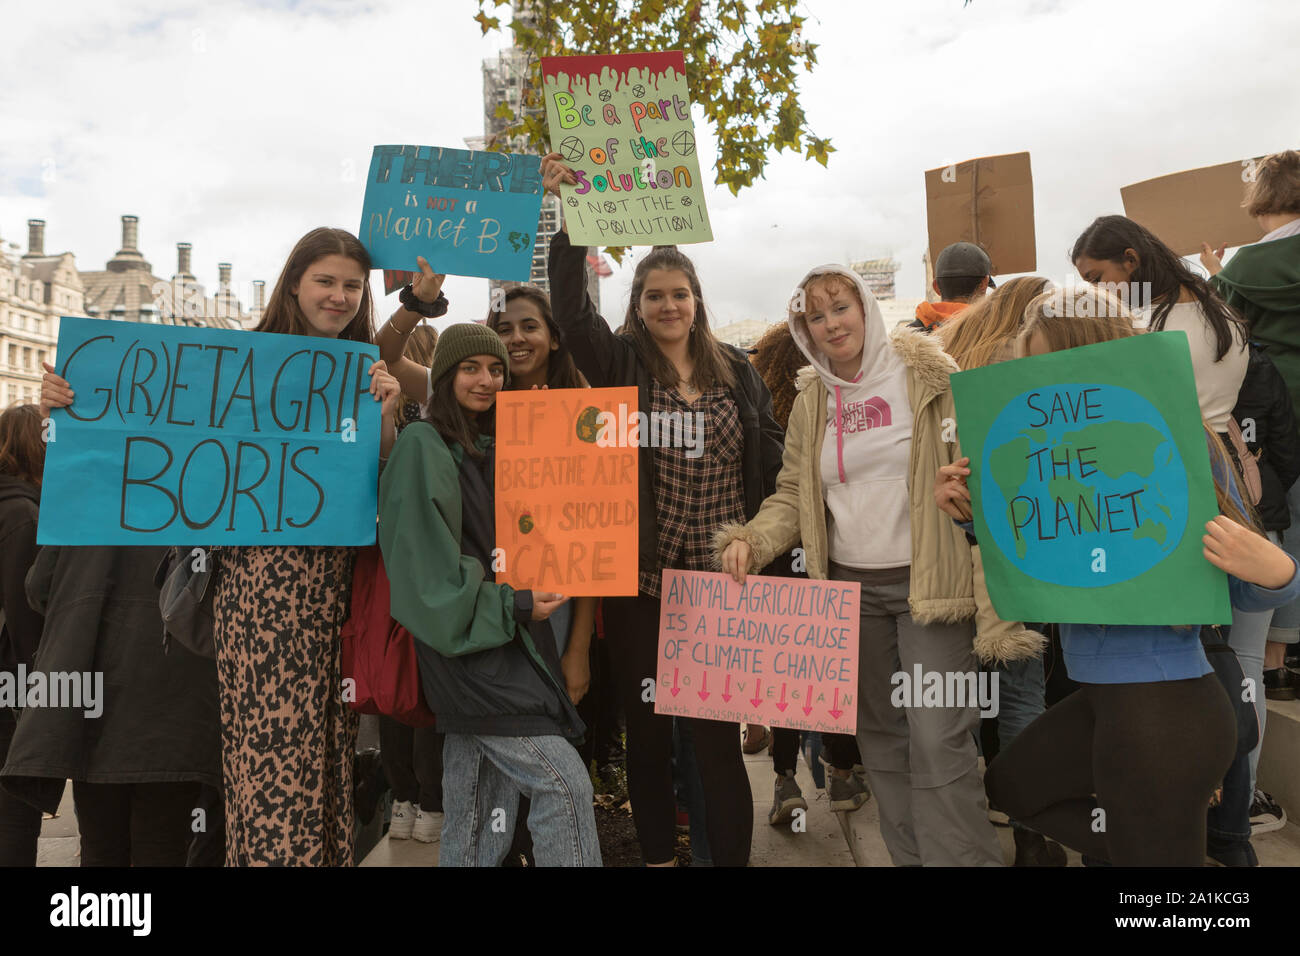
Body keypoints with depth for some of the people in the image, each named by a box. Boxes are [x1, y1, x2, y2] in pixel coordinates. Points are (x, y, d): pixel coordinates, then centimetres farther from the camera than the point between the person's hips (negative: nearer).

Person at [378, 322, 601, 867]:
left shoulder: (491, 449, 17)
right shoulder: (423, 448, -7)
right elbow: (426, 567, -15)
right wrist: (513, 606, -18)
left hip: (504, 645, 8)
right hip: (467, 652, -8)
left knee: (478, 830, 11)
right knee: (565, 784, -12)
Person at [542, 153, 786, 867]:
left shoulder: (736, 371, 8)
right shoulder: (619, 364, 3)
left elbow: (772, 463, 10)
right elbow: (570, 309, -13)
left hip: (721, 580, 0)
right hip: (639, 579, 0)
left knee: (718, 734, 3)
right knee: (647, 729, 12)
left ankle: (731, 856, 18)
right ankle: (657, 855, 30)